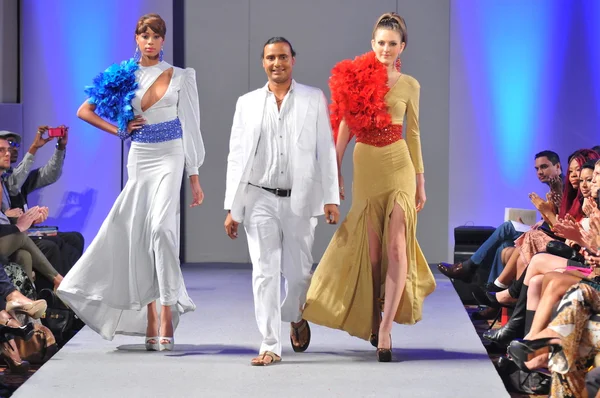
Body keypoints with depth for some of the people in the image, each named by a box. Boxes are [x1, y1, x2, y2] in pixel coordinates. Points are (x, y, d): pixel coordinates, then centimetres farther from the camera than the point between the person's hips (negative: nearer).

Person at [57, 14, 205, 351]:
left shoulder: (180, 77, 4)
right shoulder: (124, 77, 8)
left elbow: (190, 127, 4)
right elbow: (85, 111, 13)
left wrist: (194, 177, 1)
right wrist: (119, 130, 1)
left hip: (170, 158, -3)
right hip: (139, 158, 3)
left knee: (161, 227, -21)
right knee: (138, 235, 2)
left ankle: (167, 317, -23)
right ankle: (151, 320, 9)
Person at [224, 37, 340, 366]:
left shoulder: (314, 100, 4)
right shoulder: (247, 103, 7)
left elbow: (325, 151, 2)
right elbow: (236, 157, 8)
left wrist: (331, 198, -6)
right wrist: (232, 208, 3)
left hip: (300, 200, -1)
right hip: (260, 199, 1)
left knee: (298, 272, 5)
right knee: (264, 273, -4)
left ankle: (295, 317, 36)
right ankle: (270, 345, -1)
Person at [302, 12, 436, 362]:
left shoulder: (409, 85, 6)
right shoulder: (356, 77, 3)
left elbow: (414, 134, 11)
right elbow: (345, 126, 6)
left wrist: (421, 182, 11)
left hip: (399, 166, 0)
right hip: (366, 167, 0)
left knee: (396, 247, -11)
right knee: (372, 249, 6)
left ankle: (385, 329, -13)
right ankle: (373, 318, 23)